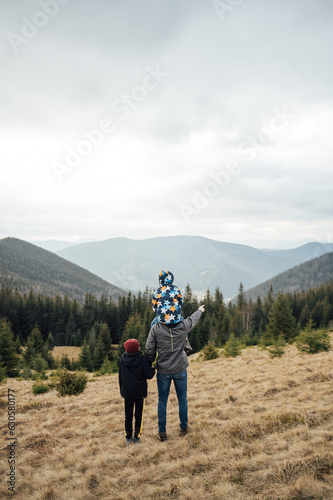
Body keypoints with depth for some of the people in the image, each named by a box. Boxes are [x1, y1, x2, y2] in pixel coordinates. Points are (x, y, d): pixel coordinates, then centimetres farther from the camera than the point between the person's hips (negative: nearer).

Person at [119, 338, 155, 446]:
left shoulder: (123, 358, -4)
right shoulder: (142, 359, -15)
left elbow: (121, 376, 5)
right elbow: (148, 375, -14)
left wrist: (122, 389, 16)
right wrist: (153, 369, 7)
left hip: (126, 392, 3)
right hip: (140, 392, -3)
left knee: (128, 415, 12)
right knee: (138, 415, 9)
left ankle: (128, 437, 17)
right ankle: (136, 437, 11)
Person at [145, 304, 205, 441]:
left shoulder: (155, 328, -15)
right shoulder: (183, 326, -11)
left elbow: (149, 350, -10)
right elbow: (193, 319, 12)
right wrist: (200, 311, 34)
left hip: (163, 371, -1)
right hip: (180, 369, 1)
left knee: (162, 401, 10)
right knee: (182, 399, 17)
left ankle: (162, 432, 17)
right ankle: (183, 427, 29)